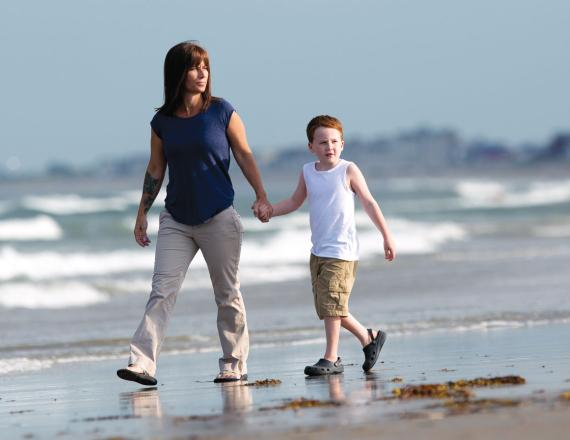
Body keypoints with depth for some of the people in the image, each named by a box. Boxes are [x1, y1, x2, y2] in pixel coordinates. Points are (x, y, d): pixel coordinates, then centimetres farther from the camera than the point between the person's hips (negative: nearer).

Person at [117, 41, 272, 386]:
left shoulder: (222, 112, -4)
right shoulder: (163, 122, 2)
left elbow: (244, 155, 3)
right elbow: (156, 170, 10)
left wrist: (261, 197, -2)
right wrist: (142, 214, 10)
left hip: (219, 218, -2)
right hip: (176, 221, 2)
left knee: (228, 294, 6)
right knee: (162, 291, -9)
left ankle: (235, 365, 16)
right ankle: (143, 364, -17)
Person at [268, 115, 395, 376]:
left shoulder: (348, 170, -5)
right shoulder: (308, 172, 8)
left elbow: (369, 203, -1)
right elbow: (295, 201, 22)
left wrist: (387, 237, -1)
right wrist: (269, 210, 8)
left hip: (341, 250, -6)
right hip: (318, 250, 6)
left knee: (331, 302, -11)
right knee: (326, 307, 7)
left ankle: (331, 358, -5)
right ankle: (368, 338, 24)